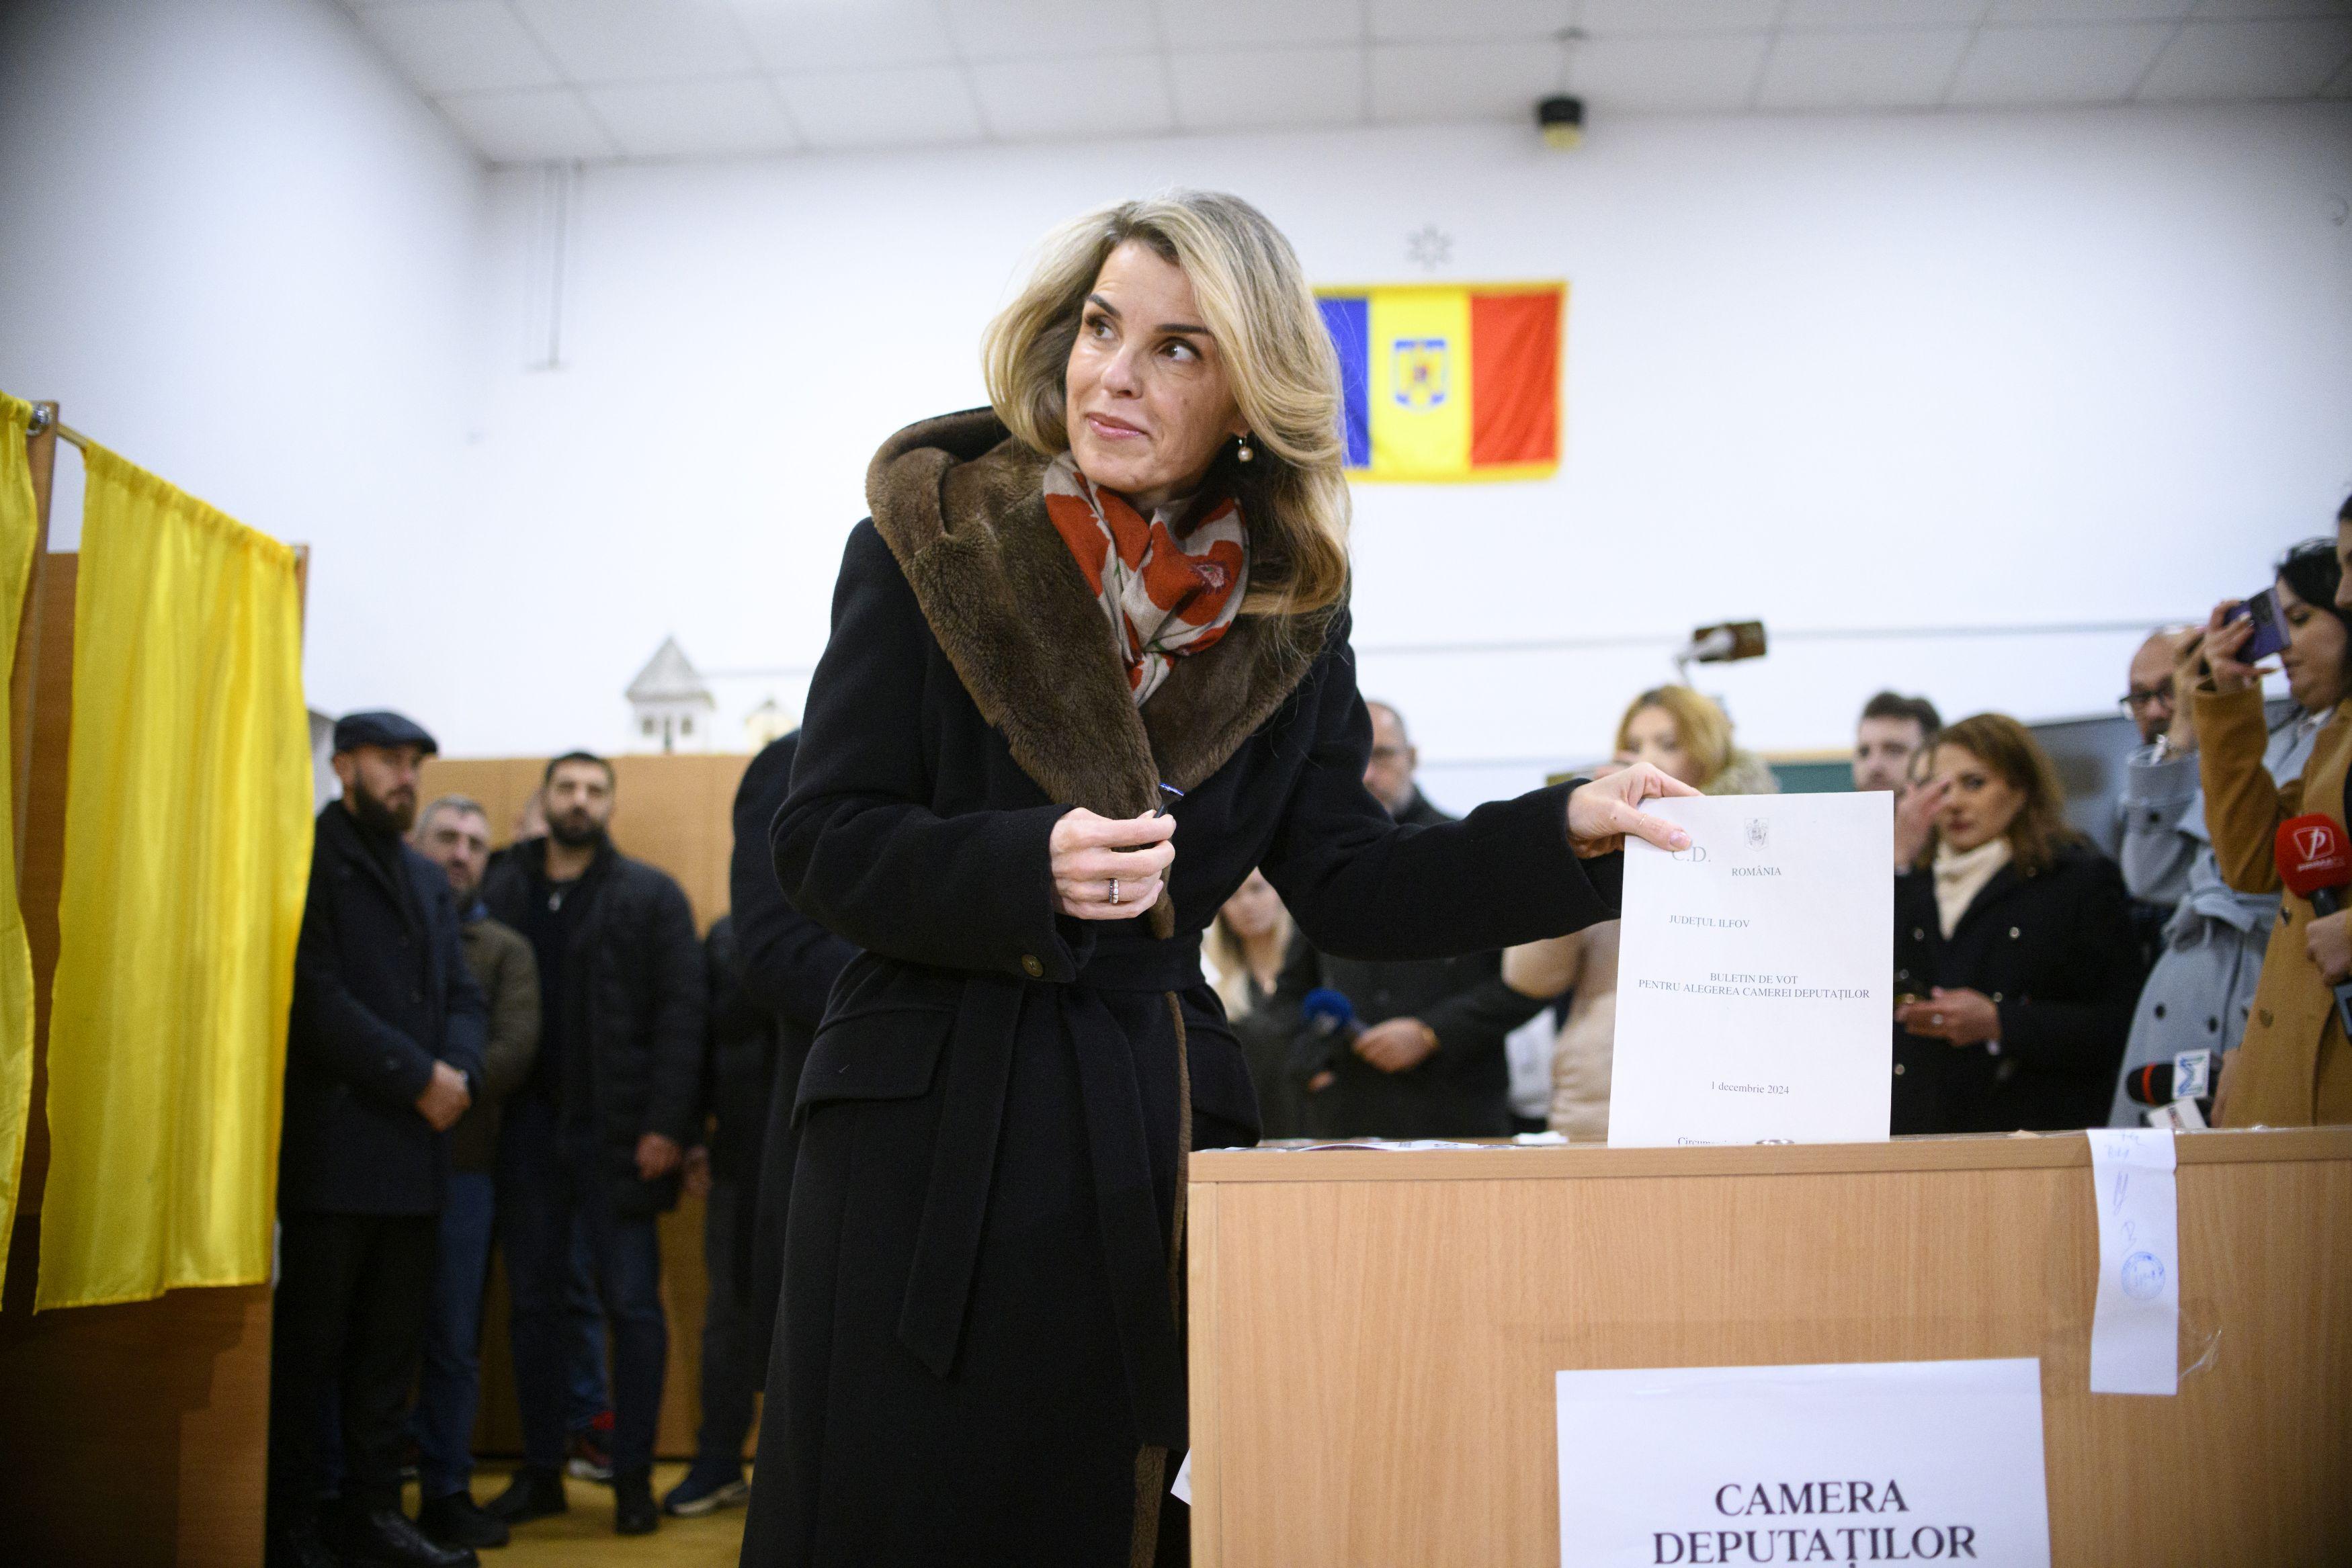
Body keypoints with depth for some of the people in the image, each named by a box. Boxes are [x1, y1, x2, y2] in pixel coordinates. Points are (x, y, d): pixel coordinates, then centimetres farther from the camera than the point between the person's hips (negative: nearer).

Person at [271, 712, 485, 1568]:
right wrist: (419, 1078, -14)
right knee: (309, 1339, 0)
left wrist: (460, 1073, -5)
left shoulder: (428, 880, 20)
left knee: (392, 1340, 9)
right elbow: (317, 995, -13)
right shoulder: (307, 861, -3)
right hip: (333, 1143, -7)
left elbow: (462, 993, 15)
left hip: (415, 1143, 7)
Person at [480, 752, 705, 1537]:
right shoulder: (501, 892, 9)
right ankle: (540, 1473, 20)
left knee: (631, 1305, 1)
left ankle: (633, 1478, 10)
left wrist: (665, 1124, -13)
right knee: (535, 1303, 10)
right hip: (528, 1127, 3)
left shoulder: (650, 897, 1)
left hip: (616, 1133, -3)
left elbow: (680, 1011, -5)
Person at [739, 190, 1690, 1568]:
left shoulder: (1286, 608, 5)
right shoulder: (930, 540, -4)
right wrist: (1030, 868, -24)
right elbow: (824, 842, -7)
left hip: (1160, 1136, 3)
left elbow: (1344, 882, 3)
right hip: (932, 1129, -2)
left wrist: (1571, 833, -9)